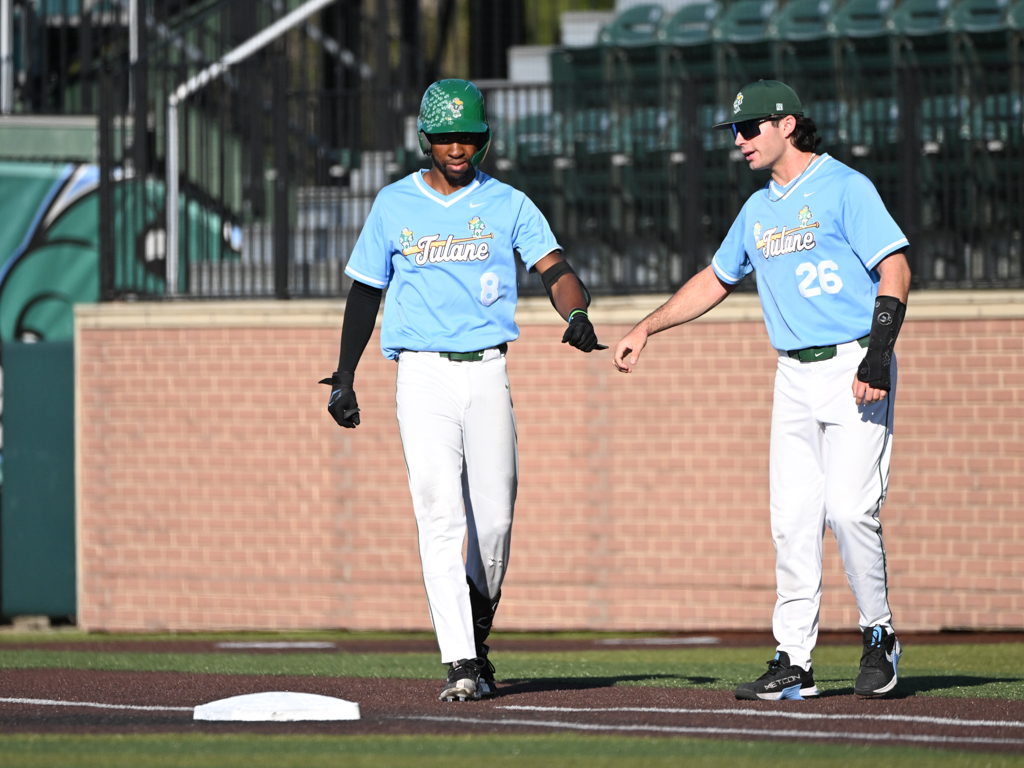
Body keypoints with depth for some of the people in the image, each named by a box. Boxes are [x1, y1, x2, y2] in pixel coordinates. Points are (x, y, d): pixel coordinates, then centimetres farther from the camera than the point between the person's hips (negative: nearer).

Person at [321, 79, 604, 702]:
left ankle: (477, 634, 24)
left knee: (494, 518, -2)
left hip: (487, 372, 0)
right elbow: (366, 291, 17)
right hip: (423, 375, 0)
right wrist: (344, 377, 13)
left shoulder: (508, 205, 7)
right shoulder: (395, 206, 10)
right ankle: (461, 664, -15)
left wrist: (576, 313, -27)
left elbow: (554, 268, -6)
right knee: (440, 515, -11)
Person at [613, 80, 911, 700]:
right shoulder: (758, 210, 17)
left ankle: (879, 635, 3)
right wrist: (646, 329, 27)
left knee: (849, 509, -15)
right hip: (796, 379, 7)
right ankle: (794, 663, 1)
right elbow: (716, 280, 30)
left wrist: (878, 355, -21)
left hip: (854, 367, -7)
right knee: (793, 519, 0)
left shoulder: (845, 188, -7)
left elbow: (895, 269, -13)